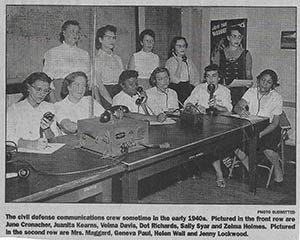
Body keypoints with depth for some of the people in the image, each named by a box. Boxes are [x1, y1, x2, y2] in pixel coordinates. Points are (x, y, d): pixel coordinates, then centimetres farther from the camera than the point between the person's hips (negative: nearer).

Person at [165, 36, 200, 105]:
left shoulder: (189, 61, 15)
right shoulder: (170, 62, -2)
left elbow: (196, 75, 21)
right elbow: (175, 79, -12)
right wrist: (179, 62, -11)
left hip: (189, 89, 4)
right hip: (176, 89, -4)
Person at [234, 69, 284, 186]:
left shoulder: (277, 97, -7)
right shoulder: (251, 92, 1)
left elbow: (275, 123, -8)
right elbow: (237, 107, -10)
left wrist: (260, 134, -23)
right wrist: (241, 110, -36)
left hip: (268, 129, -3)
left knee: (268, 150, -32)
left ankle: (277, 168, 5)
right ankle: (250, 169, 3)